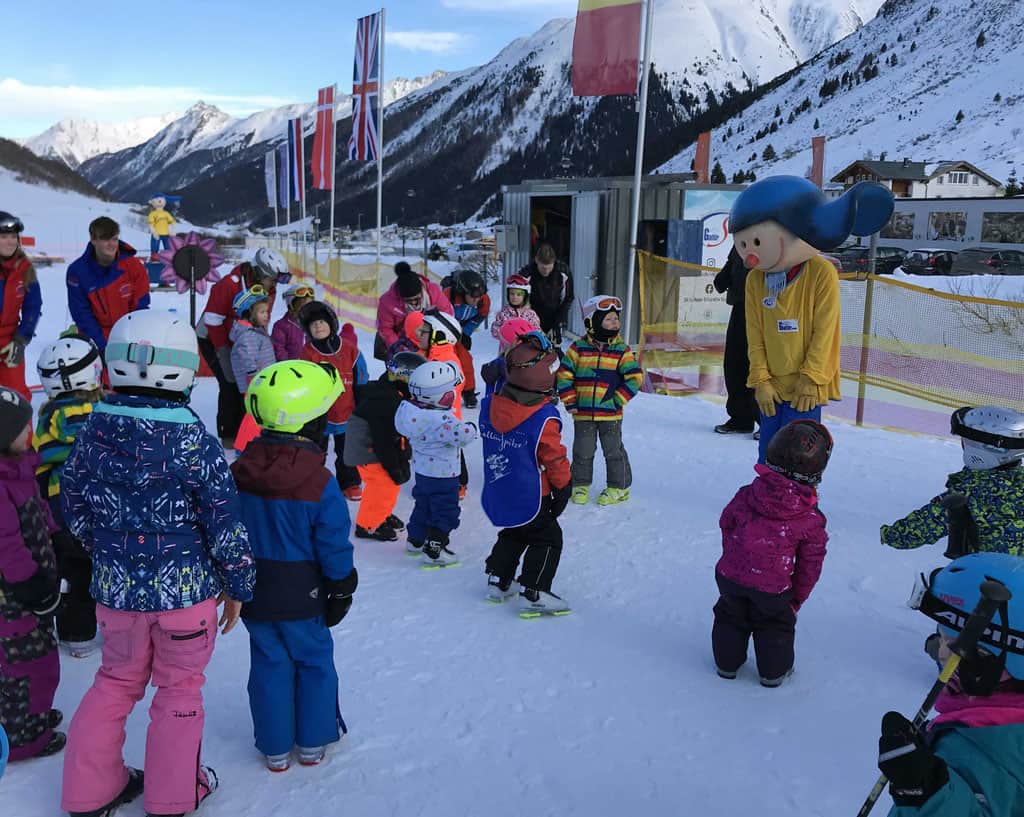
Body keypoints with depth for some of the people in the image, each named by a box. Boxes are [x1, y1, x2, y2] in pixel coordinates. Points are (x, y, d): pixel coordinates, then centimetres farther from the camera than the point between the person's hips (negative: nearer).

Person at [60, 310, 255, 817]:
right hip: (185, 589, -3)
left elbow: (74, 508, 7)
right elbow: (225, 522, -14)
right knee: (179, 690, 15)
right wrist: (238, 585, 0)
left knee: (117, 680, 23)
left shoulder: (94, 431, -5)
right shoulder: (192, 439, -18)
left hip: (115, 588, 4)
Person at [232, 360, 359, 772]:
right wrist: (341, 589, 1)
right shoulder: (319, 483, -20)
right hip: (302, 596, -3)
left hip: (253, 591, 4)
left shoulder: (239, 472, -7)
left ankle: (275, 747, 24)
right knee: (314, 662, 15)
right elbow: (334, 545, -13)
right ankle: (312, 742, 26)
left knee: (269, 665, 15)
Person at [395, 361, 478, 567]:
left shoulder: (411, 409, -5)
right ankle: (434, 552, 11)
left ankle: (416, 540, 41)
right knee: (445, 512, 6)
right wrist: (471, 428, -15)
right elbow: (461, 435, -37)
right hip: (443, 475, -8)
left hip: (423, 470, 9)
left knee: (424, 505, 26)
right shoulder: (441, 419, -32)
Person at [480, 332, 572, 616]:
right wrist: (564, 487, -2)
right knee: (547, 539, 8)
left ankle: (498, 581, 32)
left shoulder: (489, 404, -7)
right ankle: (533, 594, 4)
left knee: (513, 535, 26)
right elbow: (555, 459, -14)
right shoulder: (544, 418, -23)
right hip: (530, 497, -7)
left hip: (497, 494, 7)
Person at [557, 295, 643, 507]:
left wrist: (618, 400, -9)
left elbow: (634, 377, -4)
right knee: (582, 451, 9)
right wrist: (570, 402, -3)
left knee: (613, 450, 7)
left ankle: (618, 487, 21)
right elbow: (564, 374, 2)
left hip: (610, 414, 0)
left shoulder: (621, 350, -2)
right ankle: (581, 485, 26)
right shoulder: (579, 347, -2)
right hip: (583, 412, 1)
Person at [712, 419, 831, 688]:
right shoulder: (812, 519, -12)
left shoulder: (745, 495, -8)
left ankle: (727, 663, 38)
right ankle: (774, 671, 35)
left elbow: (726, 525, 8)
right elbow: (809, 564, -2)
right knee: (775, 625, 24)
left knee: (730, 616, 26)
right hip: (773, 589, -2)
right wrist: (797, 598, 14)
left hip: (730, 575, 2)